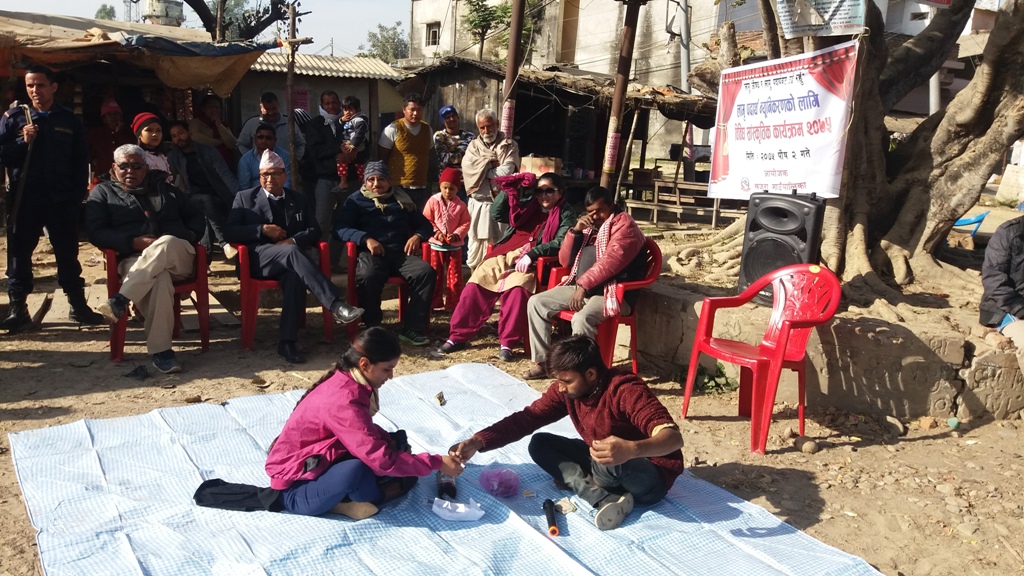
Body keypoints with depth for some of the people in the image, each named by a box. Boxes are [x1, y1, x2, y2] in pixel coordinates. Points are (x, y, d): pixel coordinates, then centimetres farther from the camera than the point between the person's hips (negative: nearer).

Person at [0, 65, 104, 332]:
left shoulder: (70, 121, 6)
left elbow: (81, 162, 7)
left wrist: (77, 195, 0)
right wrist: (22, 142, -15)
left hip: (61, 200, 0)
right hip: (23, 200, 0)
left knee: (68, 254, 8)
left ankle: (78, 306, 16)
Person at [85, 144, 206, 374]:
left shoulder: (165, 189, 27)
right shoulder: (102, 192, 20)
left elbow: (196, 217, 25)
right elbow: (96, 232, 6)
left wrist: (190, 235, 1)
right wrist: (134, 242, -10)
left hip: (178, 257, 2)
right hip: (134, 260, -2)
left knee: (167, 242, -38)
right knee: (159, 278, -39)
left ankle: (121, 300, -40)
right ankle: (160, 350, -40)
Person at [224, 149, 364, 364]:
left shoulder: (300, 200, 20)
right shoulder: (244, 197, 16)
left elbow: (315, 231, 11)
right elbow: (230, 231, 6)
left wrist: (293, 240, -10)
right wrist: (263, 229, -8)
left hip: (289, 255, 2)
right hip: (259, 258, -2)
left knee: (295, 278, -36)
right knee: (291, 252, -36)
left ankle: (287, 342, -35)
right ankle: (335, 305, -49)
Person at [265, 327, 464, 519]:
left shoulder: (348, 382, -3)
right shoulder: (342, 400, -30)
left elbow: (366, 430, 12)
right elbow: (382, 461, -32)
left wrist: (391, 442, -8)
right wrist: (436, 462, -23)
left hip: (319, 464, 9)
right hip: (294, 486, -9)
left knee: (397, 443, 0)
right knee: (358, 471, -38)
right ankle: (388, 492, -6)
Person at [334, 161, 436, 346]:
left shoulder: (401, 199, 26)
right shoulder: (356, 200, 18)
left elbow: (424, 224, 25)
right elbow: (340, 228, 3)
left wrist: (417, 236, 0)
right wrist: (366, 239, -14)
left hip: (400, 253, 3)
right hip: (371, 253, -3)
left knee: (426, 272, -28)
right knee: (366, 276, -38)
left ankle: (412, 328, -25)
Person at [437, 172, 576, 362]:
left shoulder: (566, 214, 6)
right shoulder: (528, 204, 20)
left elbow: (560, 243, -10)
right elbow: (496, 213, 12)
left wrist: (531, 254, -21)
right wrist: (509, 189, 2)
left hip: (535, 263, -4)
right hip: (506, 255, 5)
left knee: (517, 287, -34)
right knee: (477, 281, -16)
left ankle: (507, 343, -24)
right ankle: (458, 336, -7)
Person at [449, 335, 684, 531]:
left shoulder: (626, 391, -29)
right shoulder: (566, 389, -8)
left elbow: (673, 437, -39)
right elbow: (527, 418, -5)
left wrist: (631, 449, -59)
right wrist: (477, 442, -17)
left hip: (651, 477, -7)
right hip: (602, 466, 8)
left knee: (609, 463, -40)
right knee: (539, 444, -5)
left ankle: (577, 481, -6)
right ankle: (605, 499, -18)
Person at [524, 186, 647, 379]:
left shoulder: (624, 224, -6)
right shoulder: (589, 227, 18)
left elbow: (611, 260, -22)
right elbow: (565, 261, 13)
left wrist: (583, 285, -26)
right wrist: (576, 231, 0)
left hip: (612, 293, -8)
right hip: (582, 288, 9)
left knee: (582, 318, -36)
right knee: (536, 302, -1)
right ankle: (542, 361, 2)